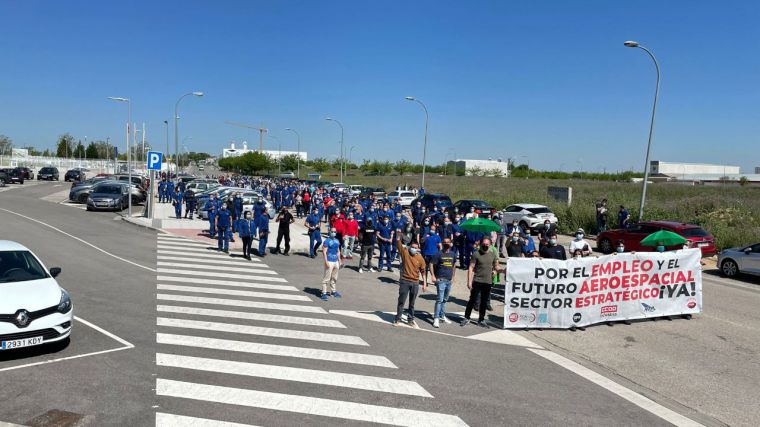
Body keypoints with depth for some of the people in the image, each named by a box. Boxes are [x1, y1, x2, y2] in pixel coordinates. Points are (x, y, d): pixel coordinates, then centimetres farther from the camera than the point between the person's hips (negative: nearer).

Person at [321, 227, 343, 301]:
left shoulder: (337, 241, 12)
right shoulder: (327, 241, -10)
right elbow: (324, 252, -14)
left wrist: (339, 260, 17)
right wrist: (326, 262, -20)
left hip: (336, 261, 8)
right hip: (329, 262, -8)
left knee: (334, 278, 17)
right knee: (326, 278, -6)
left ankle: (333, 291, 29)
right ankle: (324, 293, -3)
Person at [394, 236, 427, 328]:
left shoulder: (420, 258, -1)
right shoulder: (405, 253, -4)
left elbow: (423, 271, 4)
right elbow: (398, 244, -16)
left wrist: (425, 284, 1)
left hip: (415, 283, 2)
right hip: (404, 281, -1)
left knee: (412, 303, 13)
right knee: (401, 301, 4)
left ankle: (410, 320, 25)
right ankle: (397, 319, 15)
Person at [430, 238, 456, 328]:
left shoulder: (453, 254, 8)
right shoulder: (439, 254, -7)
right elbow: (431, 264, -7)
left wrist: (453, 277, 17)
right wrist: (433, 276, -14)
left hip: (449, 280, 5)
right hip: (441, 280, -5)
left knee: (445, 299, 16)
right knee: (439, 299, -9)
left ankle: (442, 316, 29)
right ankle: (436, 318, -5)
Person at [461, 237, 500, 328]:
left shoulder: (493, 254, 5)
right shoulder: (476, 254, -7)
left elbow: (496, 267, 12)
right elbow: (471, 268, -8)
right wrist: (469, 281, -13)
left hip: (488, 282, 4)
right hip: (477, 281, -3)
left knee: (484, 302, 12)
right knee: (472, 300, 1)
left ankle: (481, 320, 23)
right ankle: (466, 318, 14)